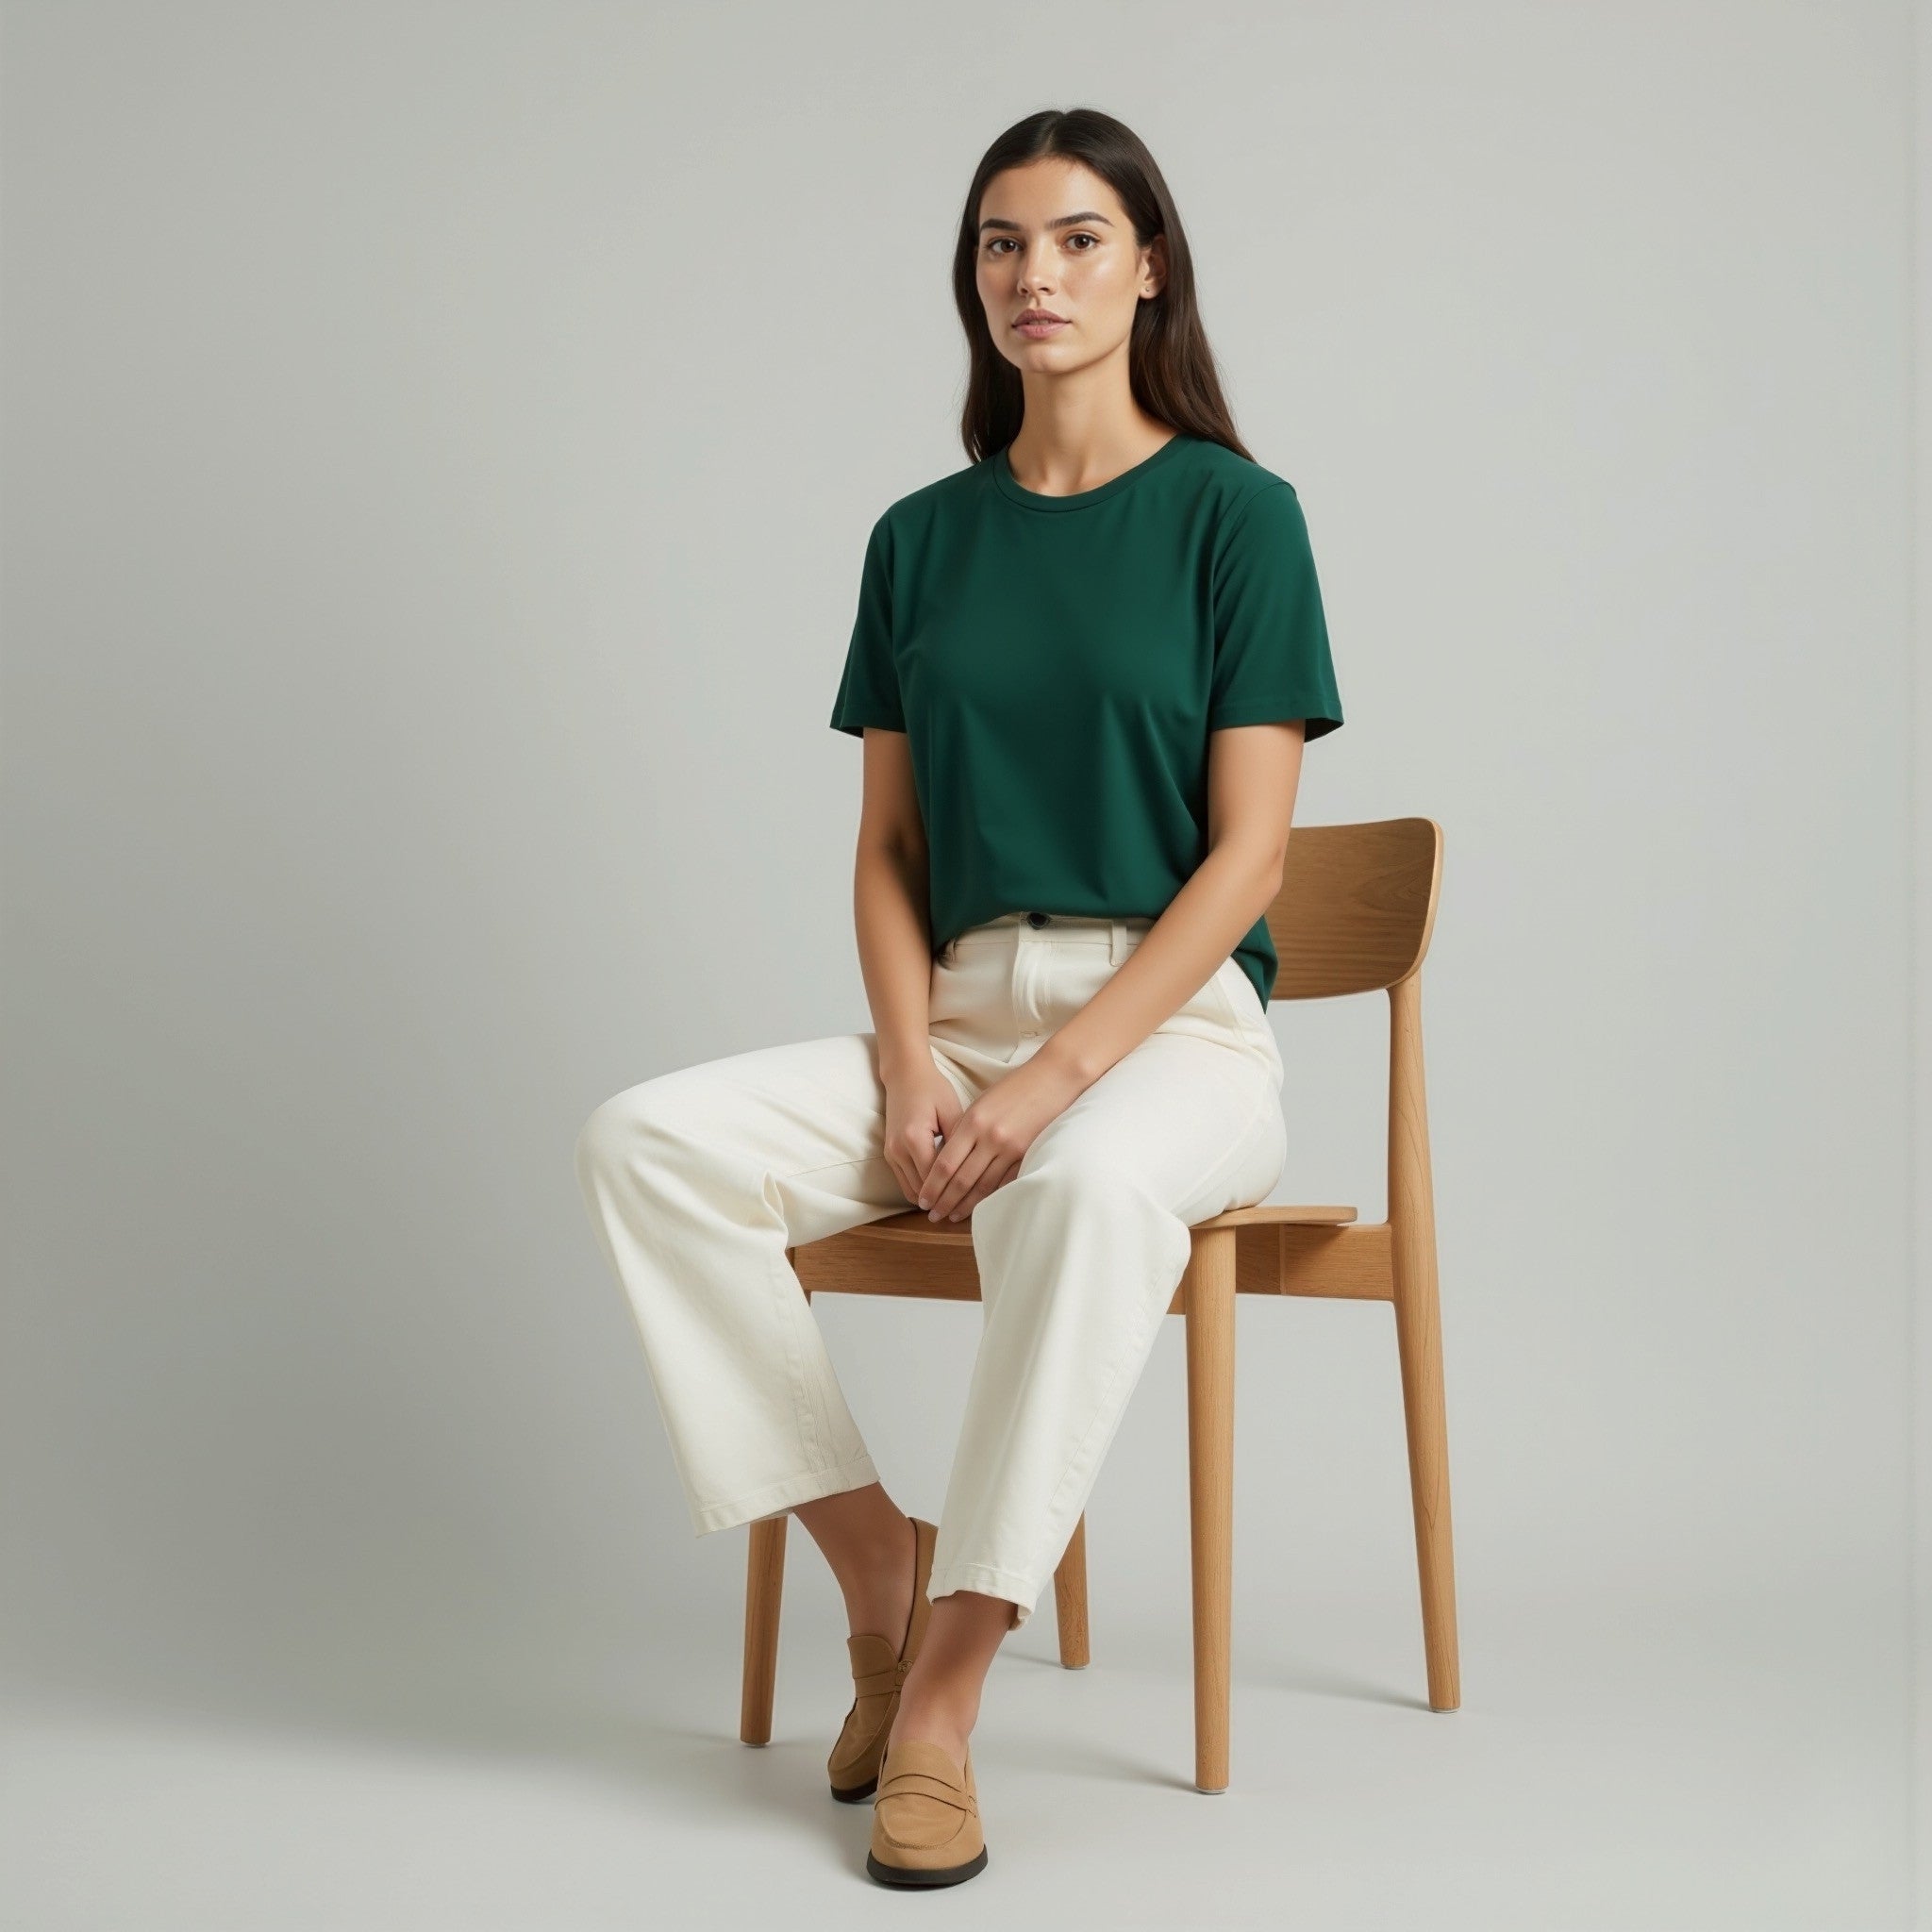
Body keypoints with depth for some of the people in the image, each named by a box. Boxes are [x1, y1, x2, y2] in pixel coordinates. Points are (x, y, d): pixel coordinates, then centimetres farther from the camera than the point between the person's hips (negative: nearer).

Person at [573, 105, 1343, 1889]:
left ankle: (943, 1699, -27)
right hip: (957, 1008, 4)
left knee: (1089, 1186, -40)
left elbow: (1249, 849, -7)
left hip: (1169, 1021, -4)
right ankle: (882, 1576, -12)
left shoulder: (1234, 512, -1)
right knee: (648, 1140, -21)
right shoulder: (921, 538, 12)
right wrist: (912, 1067, -7)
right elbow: (887, 847, 11)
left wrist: (1049, 1079, -17)